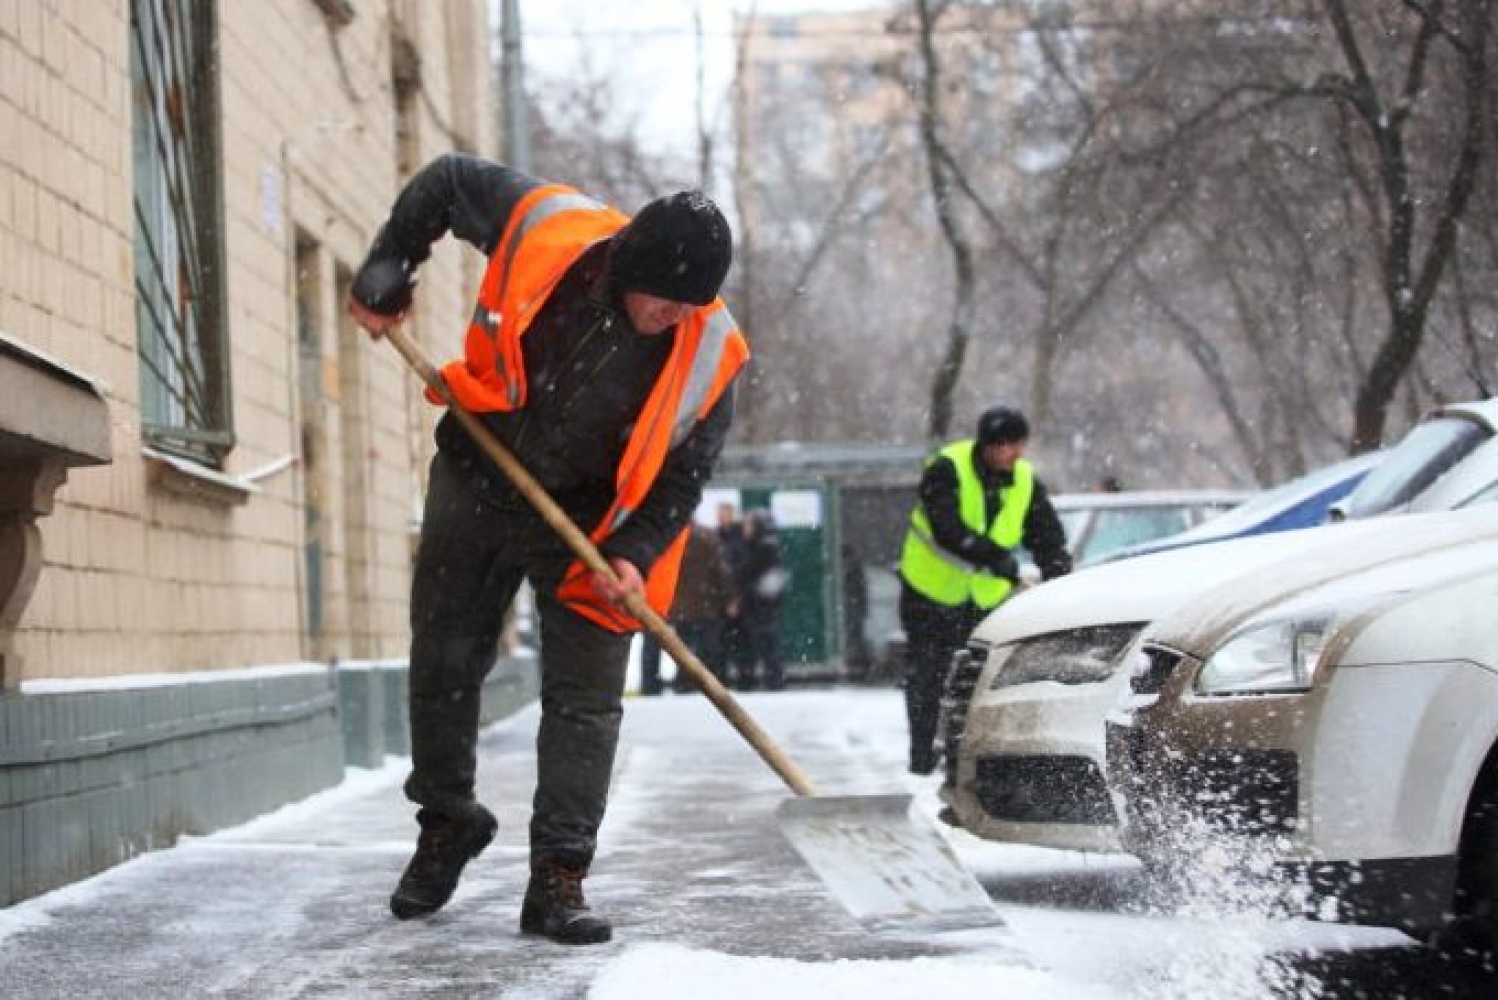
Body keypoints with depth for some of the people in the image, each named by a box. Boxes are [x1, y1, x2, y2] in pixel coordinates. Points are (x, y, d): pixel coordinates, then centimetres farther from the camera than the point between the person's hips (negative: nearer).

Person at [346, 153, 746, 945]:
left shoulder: (709, 355, -20)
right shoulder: (545, 228, -21)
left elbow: (685, 471, -8)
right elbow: (445, 181, -3)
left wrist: (635, 554, -21)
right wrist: (384, 279, -2)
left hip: (588, 526, -1)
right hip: (477, 486, 1)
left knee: (585, 699, -5)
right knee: (443, 664, 10)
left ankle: (558, 879, 0)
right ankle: (446, 824, 31)